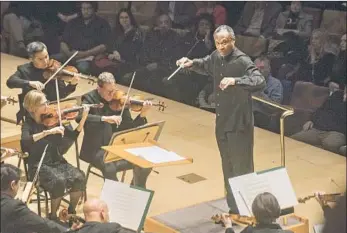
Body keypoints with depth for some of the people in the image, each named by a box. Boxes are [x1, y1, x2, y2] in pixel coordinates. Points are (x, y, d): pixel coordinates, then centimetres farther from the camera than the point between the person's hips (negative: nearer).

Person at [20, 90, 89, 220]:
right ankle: (53, 216, -8)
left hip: (57, 161, 4)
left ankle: (71, 211, 2)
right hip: (39, 165, -4)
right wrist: (48, 132, -34)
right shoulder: (29, 123, -5)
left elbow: (73, 136, 0)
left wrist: (83, 118, -12)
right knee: (59, 181, -33)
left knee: (79, 178, -23)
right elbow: (25, 142, -27)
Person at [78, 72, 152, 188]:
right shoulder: (90, 98, -6)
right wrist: (104, 118, -37)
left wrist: (142, 115, -16)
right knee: (110, 168, -33)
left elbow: (129, 127, 1)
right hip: (96, 148, -4)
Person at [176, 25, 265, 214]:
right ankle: (233, 209, 30)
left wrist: (235, 80, -45)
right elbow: (205, 65, 27)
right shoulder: (216, 57, 4)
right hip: (222, 123, 8)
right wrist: (191, 63, 7)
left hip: (239, 124, -8)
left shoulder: (243, 61, -19)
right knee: (228, 169, 17)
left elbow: (260, 82, -32)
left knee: (242, 169, -1)